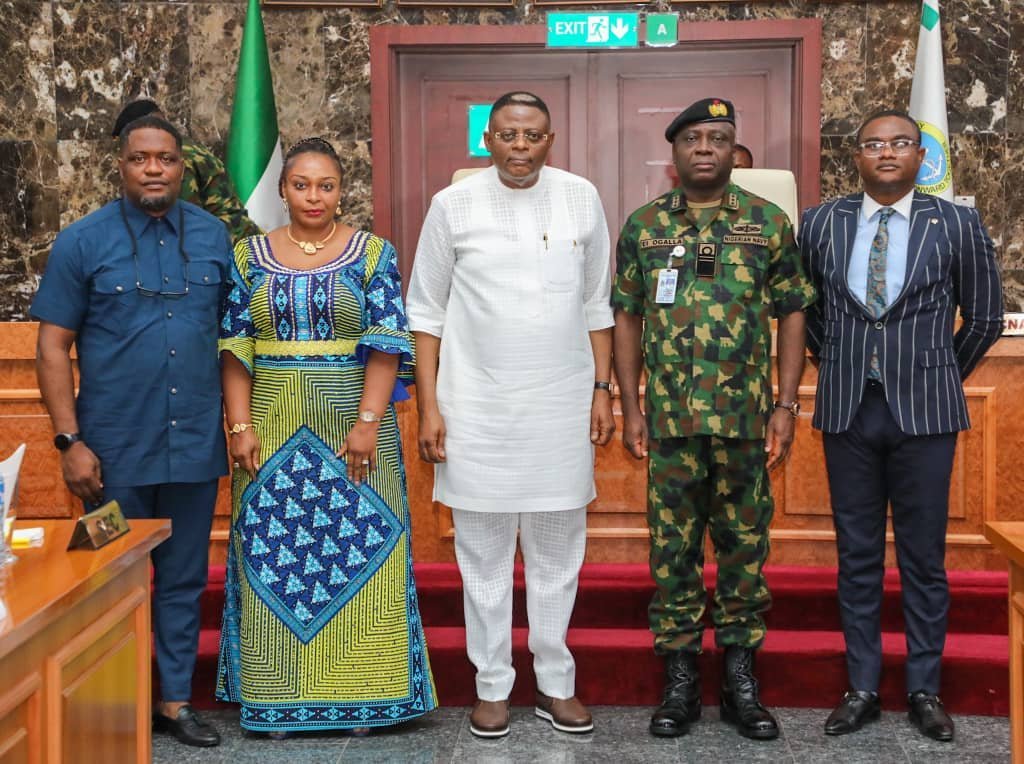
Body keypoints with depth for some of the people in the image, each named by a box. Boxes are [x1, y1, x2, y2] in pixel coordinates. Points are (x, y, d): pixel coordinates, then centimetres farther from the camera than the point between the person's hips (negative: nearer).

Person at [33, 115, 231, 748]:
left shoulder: (213, 237, 4)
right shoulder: (83, 242, -3)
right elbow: (53, 348, -3)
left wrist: (237, 419, 3)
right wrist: (70, 441, -9)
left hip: (195, 445, 2)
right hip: (116, 450, -2)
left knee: (184, 579, 11)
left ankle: (176, 699, 24)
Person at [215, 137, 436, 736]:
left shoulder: (373, 254, 0)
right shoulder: (250, 257, 7)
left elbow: (386, 344, -6)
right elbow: (235, 347, 4)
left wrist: (367, 423, -15)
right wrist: (241, 426, -5)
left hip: (353, 420, -2)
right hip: (273, 427, 2)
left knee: (355, 548, 2)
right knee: (274, 553, 5)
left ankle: (359, 693, 14)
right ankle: (278, 697, 17)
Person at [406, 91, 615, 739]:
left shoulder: (581, 199, 3)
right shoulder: (454, 205, -2)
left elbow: (597, 306, 9)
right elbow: (427, 312, 1)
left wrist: (602, 391, 5)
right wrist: (428, 406, -4)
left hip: (561, 408, 2)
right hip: (477, 410, -1)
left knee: (558, 552, 10)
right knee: (484, 553, 7)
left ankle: (556, 683, 23)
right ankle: (493, 686, 20)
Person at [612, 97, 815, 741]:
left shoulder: (769, 223, 3)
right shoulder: (643, 225, 5)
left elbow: (793, 316, 4)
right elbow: (627, 318, 7)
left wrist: (787, 405, -3)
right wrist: (630, 407, 1)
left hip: (747, 419, 0)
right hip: (670, 419, 1)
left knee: (745, 545, 7)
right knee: (673, 548, 6)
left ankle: (741, 680, 19)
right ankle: (680, 682, 18)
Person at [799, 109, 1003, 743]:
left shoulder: (958, 226, -1)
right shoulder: (821, 223, 3)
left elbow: (984, 318, 8)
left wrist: (940, 377, 11)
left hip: (923, 411, -1)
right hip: (848, 407, 2)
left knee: (925, 556, 6)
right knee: (857, 555, 8)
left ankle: (926, 690, 19)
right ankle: (863, 687, 19)